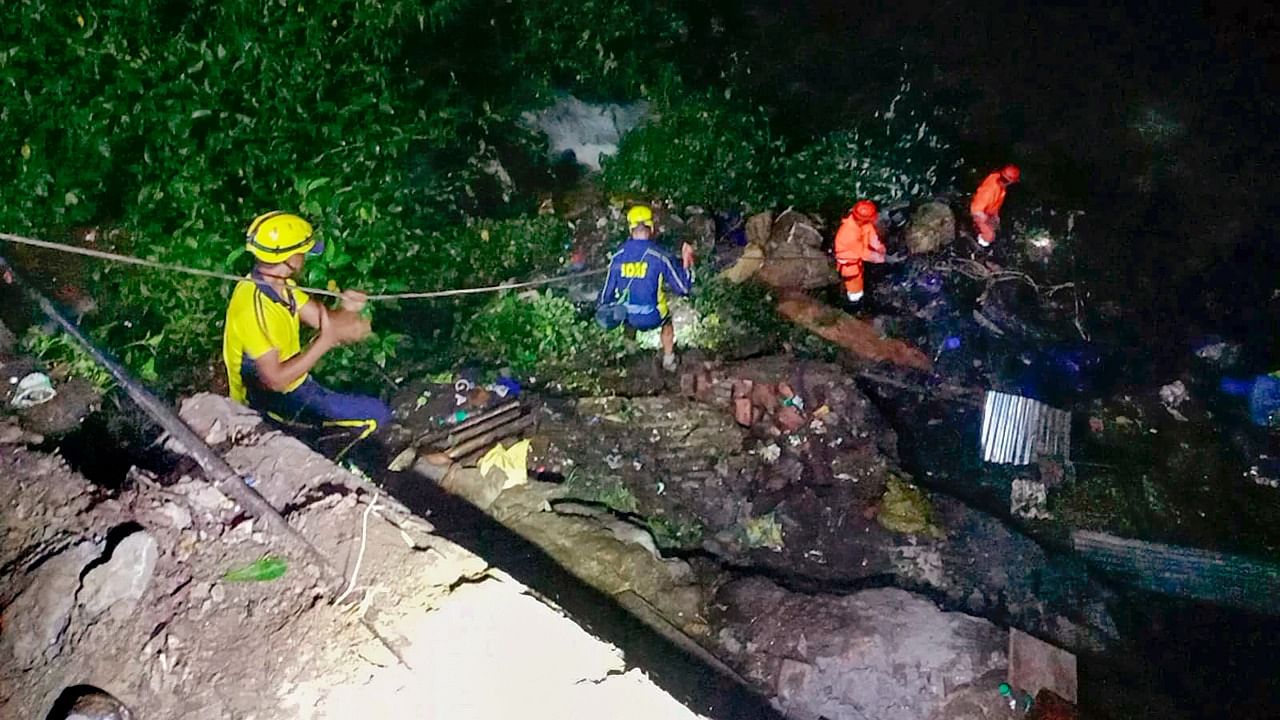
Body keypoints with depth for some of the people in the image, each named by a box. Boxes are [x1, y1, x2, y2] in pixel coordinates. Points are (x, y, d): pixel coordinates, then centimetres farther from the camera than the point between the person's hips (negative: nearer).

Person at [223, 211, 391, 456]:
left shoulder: (280, 284, -1)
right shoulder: (253, 307, -29)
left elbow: (324, 320, -3)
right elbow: (276, 380, -30)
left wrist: (347, 309, -25)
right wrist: (326, 340, -30)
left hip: (294, 382, 9)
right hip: (272, 400, -9)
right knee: (376, 415, -15)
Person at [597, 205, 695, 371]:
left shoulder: (618, 256, -9)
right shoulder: (660, 256, -19)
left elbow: (608, 290, 2)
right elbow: (683, 288, -12)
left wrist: (601, 310, 21)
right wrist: (686, 262, 2)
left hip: (626, 317, 3)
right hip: (651, 318, -3)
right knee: (666, 319, 34)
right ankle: (668, 359, 44)